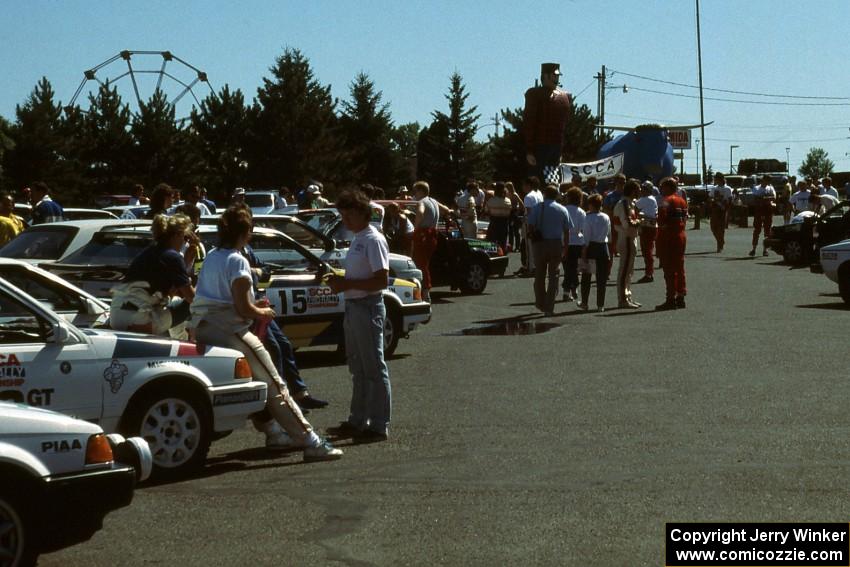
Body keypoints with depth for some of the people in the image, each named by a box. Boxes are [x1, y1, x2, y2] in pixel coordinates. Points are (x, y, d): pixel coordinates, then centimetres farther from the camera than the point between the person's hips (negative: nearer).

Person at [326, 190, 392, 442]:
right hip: (353, 306, 10)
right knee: (358, 368, 16)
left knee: (374, 369, -5)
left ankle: (379, 426, 0)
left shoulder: (374, 240, -14)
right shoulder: (357, 239, 15)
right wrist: (340, 280, 4)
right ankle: (358, 421, 25)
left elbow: (381, 280, -20)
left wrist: (347, 284, -19)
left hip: (368, 307, -10)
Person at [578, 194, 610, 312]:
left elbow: (587, 236, -11)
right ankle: (600, 305, 6)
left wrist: (584, 250, -7)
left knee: (586, 277, 10)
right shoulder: (606, 217, 1)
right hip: (603, 246, 3)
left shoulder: (589, 217, -10)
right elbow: (609, 232, 10)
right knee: (601, 277, 6)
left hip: (591, 246, -3)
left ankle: (584, 303, 12)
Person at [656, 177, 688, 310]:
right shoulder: (682, 201, 15)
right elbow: (685, 218, 14)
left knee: (669, 269, -5)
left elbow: (662, 219, -22)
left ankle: (671, 299, -6)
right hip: (681, 235, 8)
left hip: (668, 237, -8)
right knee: (679, 268, 12)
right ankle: (680, 298, 15)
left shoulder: (665, 201, -13)